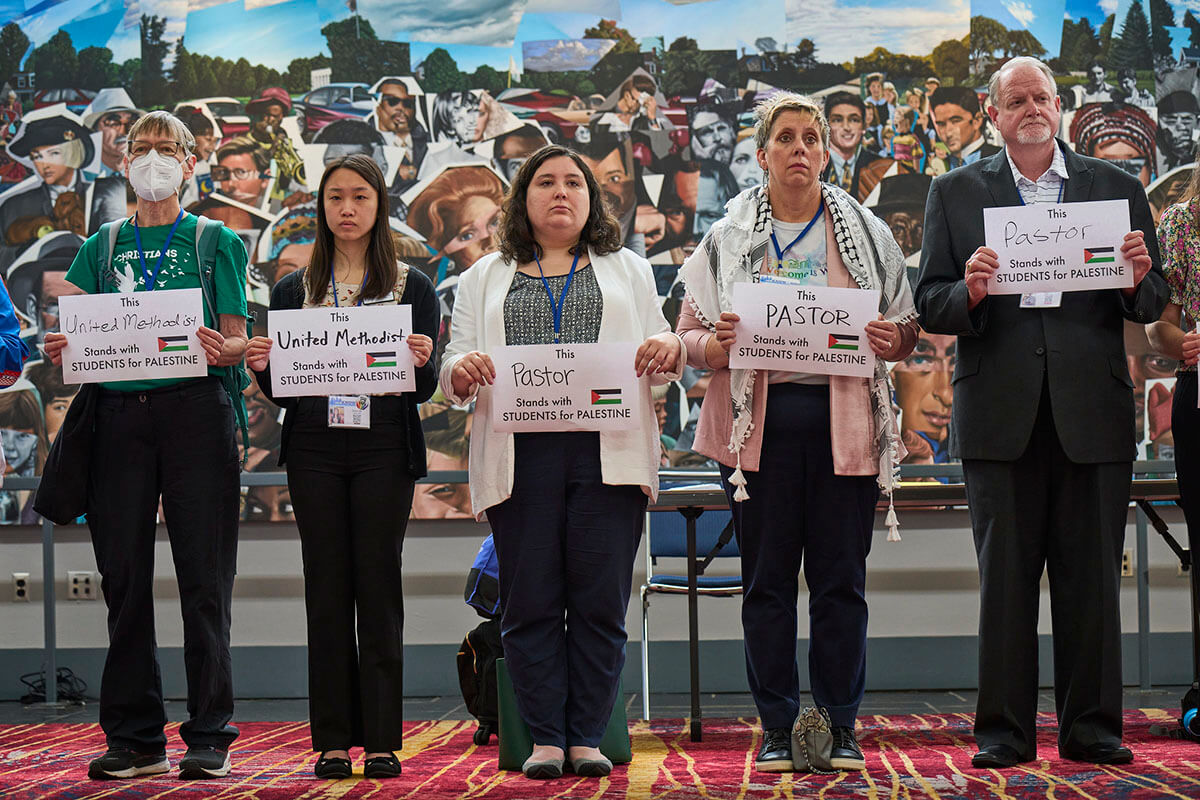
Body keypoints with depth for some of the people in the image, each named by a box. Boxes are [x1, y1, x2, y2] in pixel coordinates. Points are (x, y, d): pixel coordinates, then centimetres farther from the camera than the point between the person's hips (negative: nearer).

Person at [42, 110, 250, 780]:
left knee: (204, 577, -4)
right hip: (119, 413, 3)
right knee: (124, 575, 2)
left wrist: (222, 348, -19)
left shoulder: (216, 241, 11)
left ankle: (211, 737, 2)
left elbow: (237, 341, 4)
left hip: (195, 406, -3)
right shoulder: (104, 247, 18)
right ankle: (136, 738, 9)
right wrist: (62, 353, -9)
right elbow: (80, 337, 14)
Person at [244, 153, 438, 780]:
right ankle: (333, 740, 8)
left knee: (378, 586, -2)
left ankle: (382, 740, 4)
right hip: (314, 449, 2)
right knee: (327, 588, 2)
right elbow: (280, 392, 10)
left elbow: (424, 389, 2)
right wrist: (262, 367, -10)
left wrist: (422, 362, -20)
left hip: (384, 448, -2)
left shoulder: (412, 287, 7)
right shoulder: (293, 291, 12)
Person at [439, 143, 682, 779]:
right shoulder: (486, 278, 18)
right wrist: (463, 370, -12)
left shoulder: (628, 271, 19)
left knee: (600, 600, -3)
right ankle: (545, 738, 5)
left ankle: (587, 736, 5)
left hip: (607, 452, 0)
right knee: (530, 601, -2)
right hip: (521, 456, 0)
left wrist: (669, 350, -10)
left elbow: (665, 361, 13)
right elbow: (453, 373, 11)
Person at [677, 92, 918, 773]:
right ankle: (777, 729, 9)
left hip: (844, 420, 0)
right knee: (767, 580, 2)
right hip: (759, 419, 0)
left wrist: (890, 341, -9)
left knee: (841, 578, 1)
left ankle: (841, 727, 9)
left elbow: (909, 330, 14)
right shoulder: (727, 238, 9)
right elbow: (691, 336, 8)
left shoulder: (868, 232, 11)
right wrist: (717, 344, -14)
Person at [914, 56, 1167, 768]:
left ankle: (1092, 725, 15)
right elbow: (929, 306, 3)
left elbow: (1152, 305, 9)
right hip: (1001, 414, -1)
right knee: (1005, 578, 3)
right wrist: (970, 292, -17)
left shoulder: (1118, 189, 11)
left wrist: (1137, 279, -13)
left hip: (1093, 413, 1)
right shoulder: (956, 193, 9)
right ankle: (1005, 730, 10)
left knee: (1092, 579, 5)